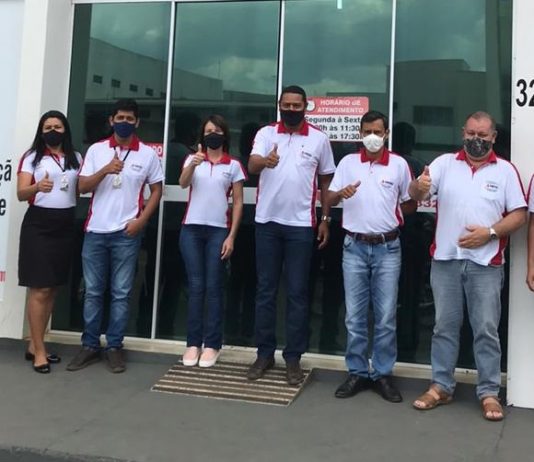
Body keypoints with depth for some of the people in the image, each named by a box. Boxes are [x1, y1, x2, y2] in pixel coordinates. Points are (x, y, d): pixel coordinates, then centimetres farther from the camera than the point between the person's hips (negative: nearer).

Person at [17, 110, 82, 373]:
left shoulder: (76, 158, 10)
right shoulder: (31, 157, -1)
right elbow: (21, 194, -9)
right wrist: (37, 187, -29)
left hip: (65, 226, 5)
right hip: (38, 225, -5)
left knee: (52, 289, 9)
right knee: (39, 290, -6)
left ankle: (33, 345, 20)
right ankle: (39, 352, 1)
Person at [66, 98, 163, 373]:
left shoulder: (148, 154, 2)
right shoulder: (96, 150, 5)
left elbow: (156, 189, 5)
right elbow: (83, 187, 1)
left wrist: (141, 220, -7)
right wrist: (105, 170, -16)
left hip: (127, 233, -1)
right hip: (95, 231, 2)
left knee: (121, 293, 3)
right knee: (93, 291, 7)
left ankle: (114, 347, 12)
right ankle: (90, 346, 16)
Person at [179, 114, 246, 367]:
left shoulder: (234, 165, 6)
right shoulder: (192, 159, 8)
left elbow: (238, 203, 4)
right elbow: (182, 183, -12)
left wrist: (232, 236, -4)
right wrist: (193, 164, -33)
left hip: (219, 231, -1)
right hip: (192, 229, 1)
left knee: (213, 287, 0)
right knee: (195, 286, 2)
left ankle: (211, 344, 6)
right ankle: (193, 343, 7)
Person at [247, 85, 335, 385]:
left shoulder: (319, 138, 3)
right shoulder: (266, 133, 1)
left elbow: (326, 181, 10)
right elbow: (252, 165, -16)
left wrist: (326, 219, 5)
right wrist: (265, 161, -40)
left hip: (301, 225, -1)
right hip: (267, 222, 1)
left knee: (297, 293, 2)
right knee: (266, 290, 7)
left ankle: (293, 357, 11)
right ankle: (265, 353, 17)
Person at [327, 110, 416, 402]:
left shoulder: (399, 164, 1)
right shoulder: (348, 162, 4)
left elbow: (411, 204, 11)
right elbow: (329, 200, 3)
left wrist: (391, 216, -2)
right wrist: (342, 193, -17)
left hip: (387, 249, -1)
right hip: (355, 247, 1)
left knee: (386, 317, 3)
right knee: (354, 316, 5)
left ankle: (382, 374, 15)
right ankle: (357, 372, 17)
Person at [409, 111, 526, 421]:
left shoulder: (505, 170, 4)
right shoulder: (445, 163, 5)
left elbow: (519, 215, 1)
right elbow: (416, 195, -7)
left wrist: (490, 232, -14)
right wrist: (419, 187, -31)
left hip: (486, 264, -1)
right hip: (445, 260, 1)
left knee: (486, 330, 4)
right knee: (445, 326, 9)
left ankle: (489, 393, 13)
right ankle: (441, 386, 19)